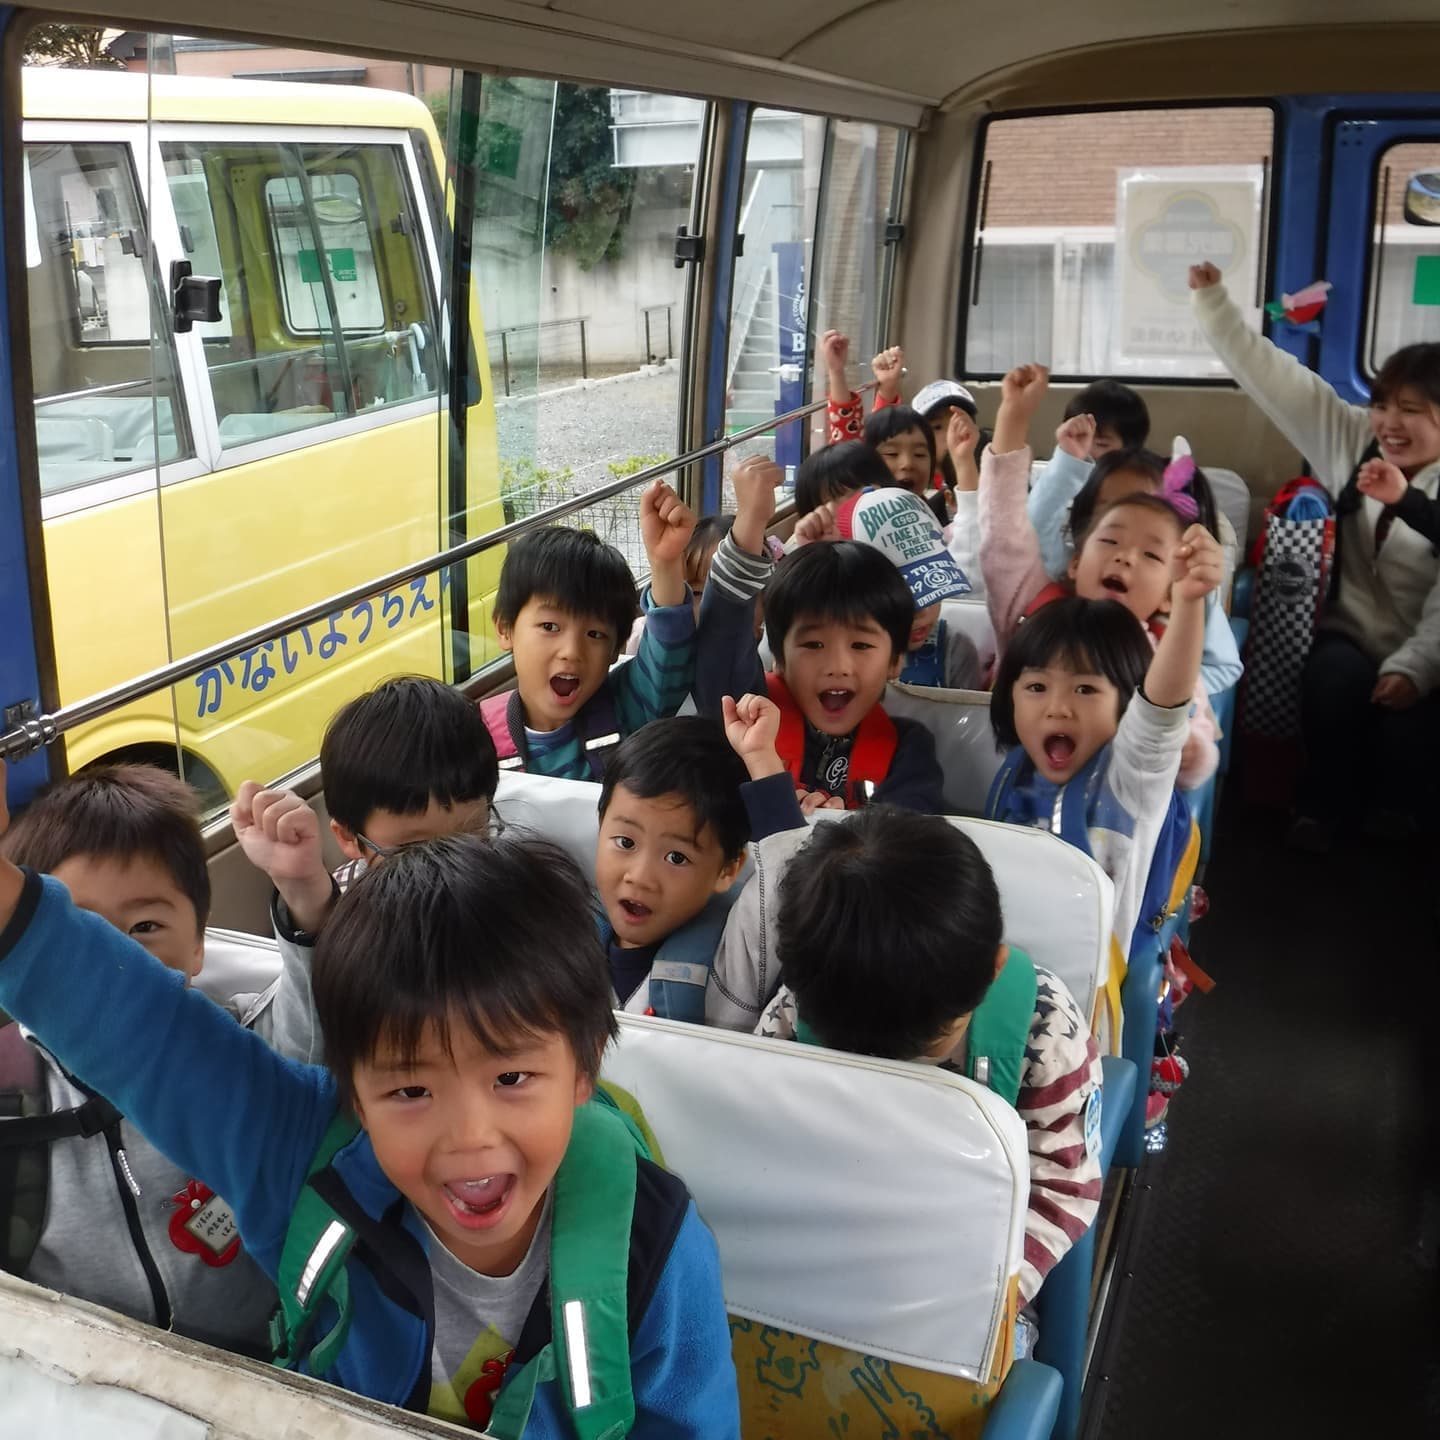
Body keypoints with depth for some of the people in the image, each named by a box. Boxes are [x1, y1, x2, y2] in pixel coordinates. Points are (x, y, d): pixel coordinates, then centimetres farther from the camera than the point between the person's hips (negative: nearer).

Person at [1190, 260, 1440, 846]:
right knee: (1336, 679, -30)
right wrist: (1212, 301, -9)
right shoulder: (1352, 441, 2)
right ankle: (1323, 809, -8)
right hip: (1350, 641, 2)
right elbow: (1277, 378, -2)